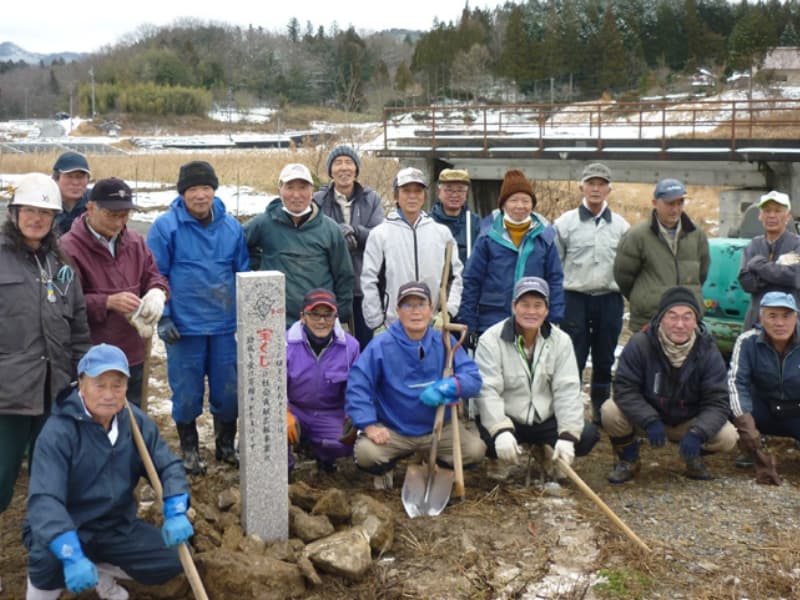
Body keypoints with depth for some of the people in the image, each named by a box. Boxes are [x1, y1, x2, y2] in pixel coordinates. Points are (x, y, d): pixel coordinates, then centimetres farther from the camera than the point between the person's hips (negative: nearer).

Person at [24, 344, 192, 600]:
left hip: (117, 526, 5)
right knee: (50, 559, -36)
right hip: (66, 531, -5)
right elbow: (44, 500, -33)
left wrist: (176, 513, -21)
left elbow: (168, 466, -1)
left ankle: (101, 572, 15)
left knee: (172, 559, -10)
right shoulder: (58, 431, -23)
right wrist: (72, 557, -47)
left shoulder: (137, 422, -6)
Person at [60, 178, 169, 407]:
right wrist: (108, 302, -26)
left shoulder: (135, 241, 7)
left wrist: (157, 293, -13)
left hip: (132, 355, 6)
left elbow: (154, 276, 11)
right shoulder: (68, 248, -14)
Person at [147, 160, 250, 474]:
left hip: (226, 326, 3)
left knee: (229, 391, 10)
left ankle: (226, 445, 30)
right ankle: (189, 450, 24)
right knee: (187, 393, 7)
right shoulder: (166, 227, -6)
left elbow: (243, 273, 11)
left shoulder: (232, 227, 4)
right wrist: (162, 317, -10)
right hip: (184, 327, -3)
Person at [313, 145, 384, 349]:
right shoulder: (319, 200, 1)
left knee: (364, 344, 8)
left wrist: (353, 230, -20)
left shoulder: (372, 199, 6)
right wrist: (340, 233, -23)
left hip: (363, 286, 1)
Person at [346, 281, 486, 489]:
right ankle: (385, 468, 11)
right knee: (366, 454, -30)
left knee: (475, 449, -19)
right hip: (392, 430, -2)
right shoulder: (381, 346, -11)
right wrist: (369, 425, -23)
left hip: (438, 428, 2)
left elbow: (473, 378, -10)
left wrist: (446, 387, -29)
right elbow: (357, 385, -14)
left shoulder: (444, 342, -3)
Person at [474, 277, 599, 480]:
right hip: (504, 420, -3)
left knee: (587, 434, -19)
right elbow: (487, 391, -20)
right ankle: (500, 459, 4)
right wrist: (501, 431, -35)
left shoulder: (560, 340, -1)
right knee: (486, 437, -35)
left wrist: (567, 436, -21)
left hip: (545, 421, 3)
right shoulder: (491, 340, -11)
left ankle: (549, 455, 13)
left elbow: (567, 390, -8)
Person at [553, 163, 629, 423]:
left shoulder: (620, 226, 7)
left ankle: (600, 410, 22)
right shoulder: (565, 223, 1)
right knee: (573, 360, 0)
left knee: (604, 361, 10)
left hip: (610, 300, 2)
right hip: (575, 299, -2)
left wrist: (626, 293, 4)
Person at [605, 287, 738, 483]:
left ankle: (693, 457, 12)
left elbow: (717, 402, -18)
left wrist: (697, 433, -36)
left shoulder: (708, 351, -16)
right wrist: (650, 421, -37)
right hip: (645, 417, -1)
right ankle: (628, 459, 1)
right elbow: (624, 388, -23)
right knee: (610, 412, -30)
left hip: (688, 423, 1)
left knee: (728, 437, -24)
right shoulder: (640, 344, -21)